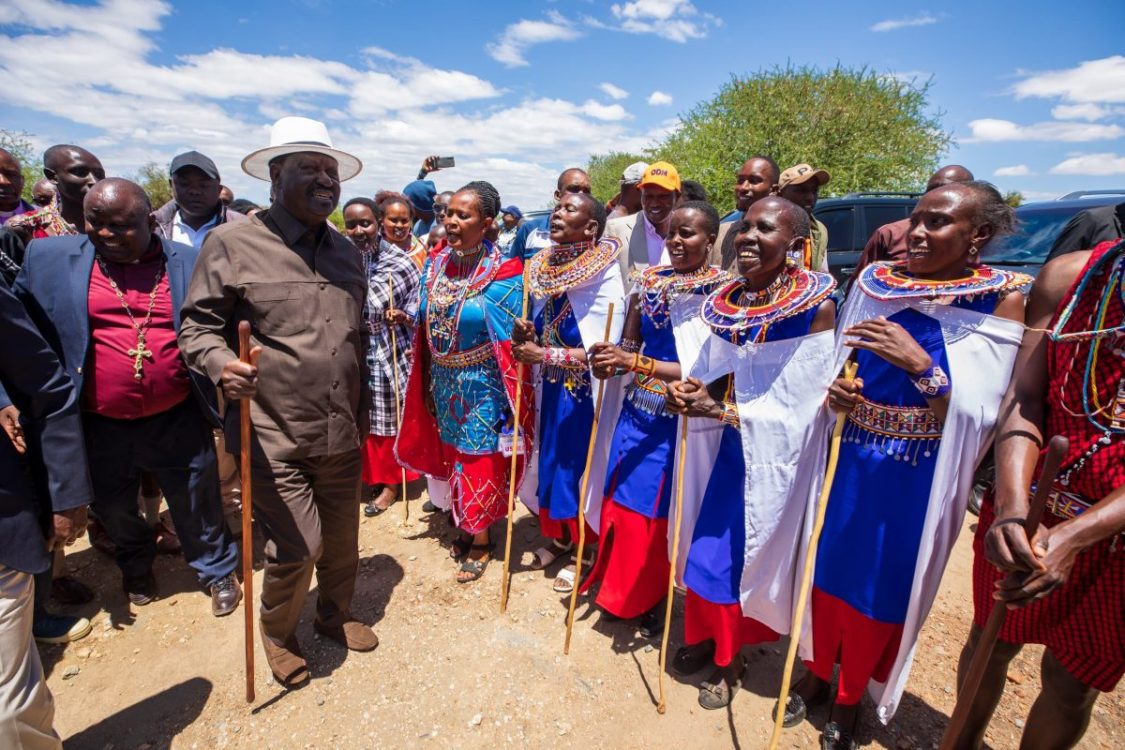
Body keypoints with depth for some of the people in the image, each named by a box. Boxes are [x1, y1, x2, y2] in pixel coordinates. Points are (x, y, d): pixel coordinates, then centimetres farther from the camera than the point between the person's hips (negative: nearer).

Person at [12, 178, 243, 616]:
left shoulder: (189, 263, -5)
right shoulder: (48, 258, -4)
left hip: (177, 421, -2)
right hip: (100, 427, 2)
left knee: (198, 506, 14)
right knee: (113, 509, 24)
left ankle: (217, 571, 38)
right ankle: (136, 567, 53)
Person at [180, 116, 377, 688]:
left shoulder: (346, 251, 11)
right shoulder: (232, 242, -7)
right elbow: (197, 325, -3)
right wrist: (222, 364, -25)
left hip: (342, 435, 5)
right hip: (274, 437, -5)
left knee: (343, 539, 17)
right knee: (296, 548, -1)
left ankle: (335, 615, 45)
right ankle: (277, 634, 32)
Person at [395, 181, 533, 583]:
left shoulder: (503, 274, -18)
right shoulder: (436, 263, 0)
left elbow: (510, 342, -16)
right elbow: (425, 324, 9)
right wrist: (426, 382, 8)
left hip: (482, 387, -6)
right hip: (444, 383, 6)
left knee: (481, 462, 8)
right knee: (453, 456, 19)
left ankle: (481, 541, 30)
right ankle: (463, 528, 41)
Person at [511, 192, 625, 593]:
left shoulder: (606, 276, -16)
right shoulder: (546, 266, 4)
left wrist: (544, 355, -21)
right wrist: (527, 332, -7)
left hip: (585, 391, -6)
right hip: (552, 387, 6)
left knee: (580, 464, 4)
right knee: (552, 459, 15)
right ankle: (559, 537, 36)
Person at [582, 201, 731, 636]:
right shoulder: (649, 280, 4)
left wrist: (635, 362, -26)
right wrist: (612, 363, -13)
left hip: (679, 419, -5)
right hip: (637, 410, 5)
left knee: (659, 509, 8)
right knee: (623, 499, 13)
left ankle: (651, 601, 34)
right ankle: (620, 591, 37)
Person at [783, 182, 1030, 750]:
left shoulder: (1000, 300, -10)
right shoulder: (876, 283, 0)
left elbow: (978, 415, -15)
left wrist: (920, 365, -29)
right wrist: (837, 392, -13)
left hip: (918, 474, -3)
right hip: (850, 459, 3)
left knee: (882, 587, 12)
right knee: (827, 568, 15)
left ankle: (850, 699, 38)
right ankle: (817, 672, 42)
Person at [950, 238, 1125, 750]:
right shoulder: (1069, 275, -7)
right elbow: (1023, 397, -11)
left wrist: (1075, 535, -31)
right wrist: (1011, 506, -26)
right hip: (1027, 514, 2)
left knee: (1072, 681, 16)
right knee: (991, 641, 19)